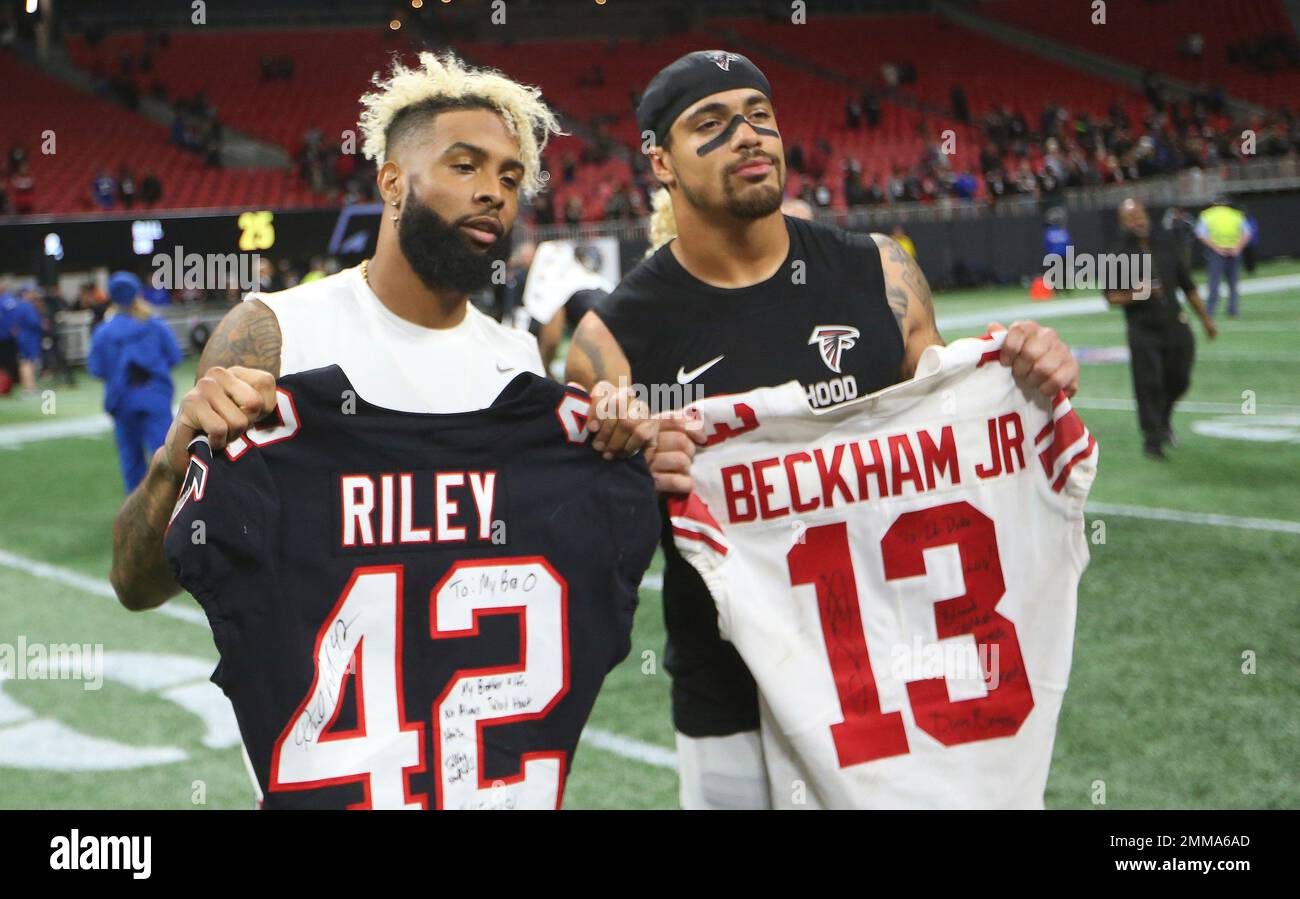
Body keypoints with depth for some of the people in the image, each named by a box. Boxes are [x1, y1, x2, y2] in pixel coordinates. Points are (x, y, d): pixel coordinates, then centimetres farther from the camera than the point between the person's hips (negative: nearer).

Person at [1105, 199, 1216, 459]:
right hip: (1143, 332, -4)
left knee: (1179, 381, 8)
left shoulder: (1165, 247, 11)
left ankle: (1164, 419, 36)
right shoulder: (1119, 256, -2)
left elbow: (1188, 286, 16)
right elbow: (1111, 297, -2)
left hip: (1175, 327, 4)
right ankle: (1152, 439, 3)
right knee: (1148, 386, -8)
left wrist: (1205, 319, 17)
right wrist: (1135, 295, -20)